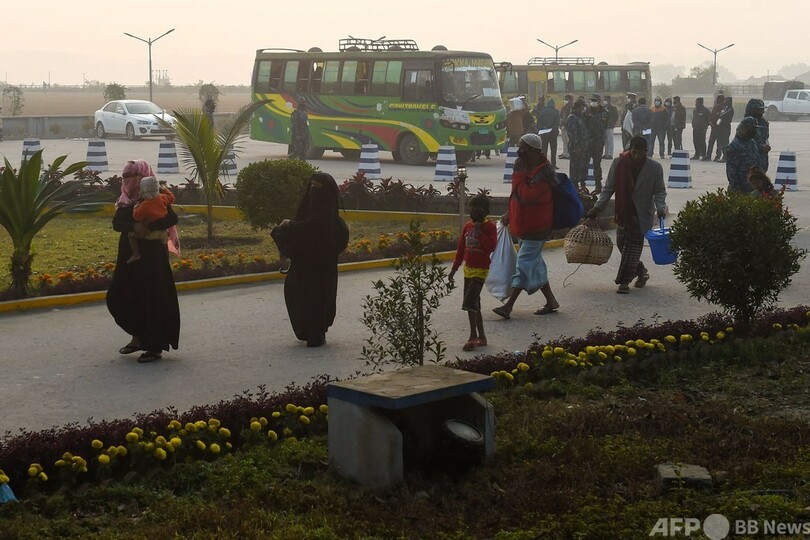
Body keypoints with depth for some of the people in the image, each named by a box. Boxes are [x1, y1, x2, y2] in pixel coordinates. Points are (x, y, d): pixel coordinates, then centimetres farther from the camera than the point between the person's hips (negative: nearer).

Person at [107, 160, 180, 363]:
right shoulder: (125, 200, 11)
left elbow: (172, 218, -21)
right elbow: (116, 223, -3)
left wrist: (148, 227, -31)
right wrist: (134, 226, -23)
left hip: (151, 255, -8)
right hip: (129, 255, 8)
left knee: (152, 300, -6)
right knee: (118, 298, 9)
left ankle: (155, 347, 2)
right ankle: (139, 337, 24)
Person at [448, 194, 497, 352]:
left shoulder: (490, 227, -9)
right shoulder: (468, 225, 8)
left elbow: (491, 246, -23)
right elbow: (461, 248, 14)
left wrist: (479, 232, -22)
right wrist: (454, 268, 15)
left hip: (480, 270, -7)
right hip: (468, 268, 7)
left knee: (470, 302, -16)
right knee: (474, 304, 10)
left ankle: (473, 337, -10)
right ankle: (481, 337, 18)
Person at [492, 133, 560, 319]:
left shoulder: (542, 175, -22)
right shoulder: (526, 168, 7)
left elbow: (526, 196, -30)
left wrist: (518, 174, -23)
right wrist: (510, 214, 19)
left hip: (536, 228, -10)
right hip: (523, 225, 10)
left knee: (524, 263, -8)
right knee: (535, 263, 15)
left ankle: (508, 306, -9)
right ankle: (551, 301, 25)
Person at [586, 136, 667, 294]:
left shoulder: (655, 168, -8)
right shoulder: (618, 163, -6)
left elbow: (659, 191, -1)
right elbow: (609, 188, 0)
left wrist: (660, 207, -19)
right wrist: (597, 207, -8)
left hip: (642, 214, -3)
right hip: (623, 212, 3)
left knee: (634, 247, -5)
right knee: (622, 244, 8)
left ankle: (624, 281, 2)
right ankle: (641, 272, 31)